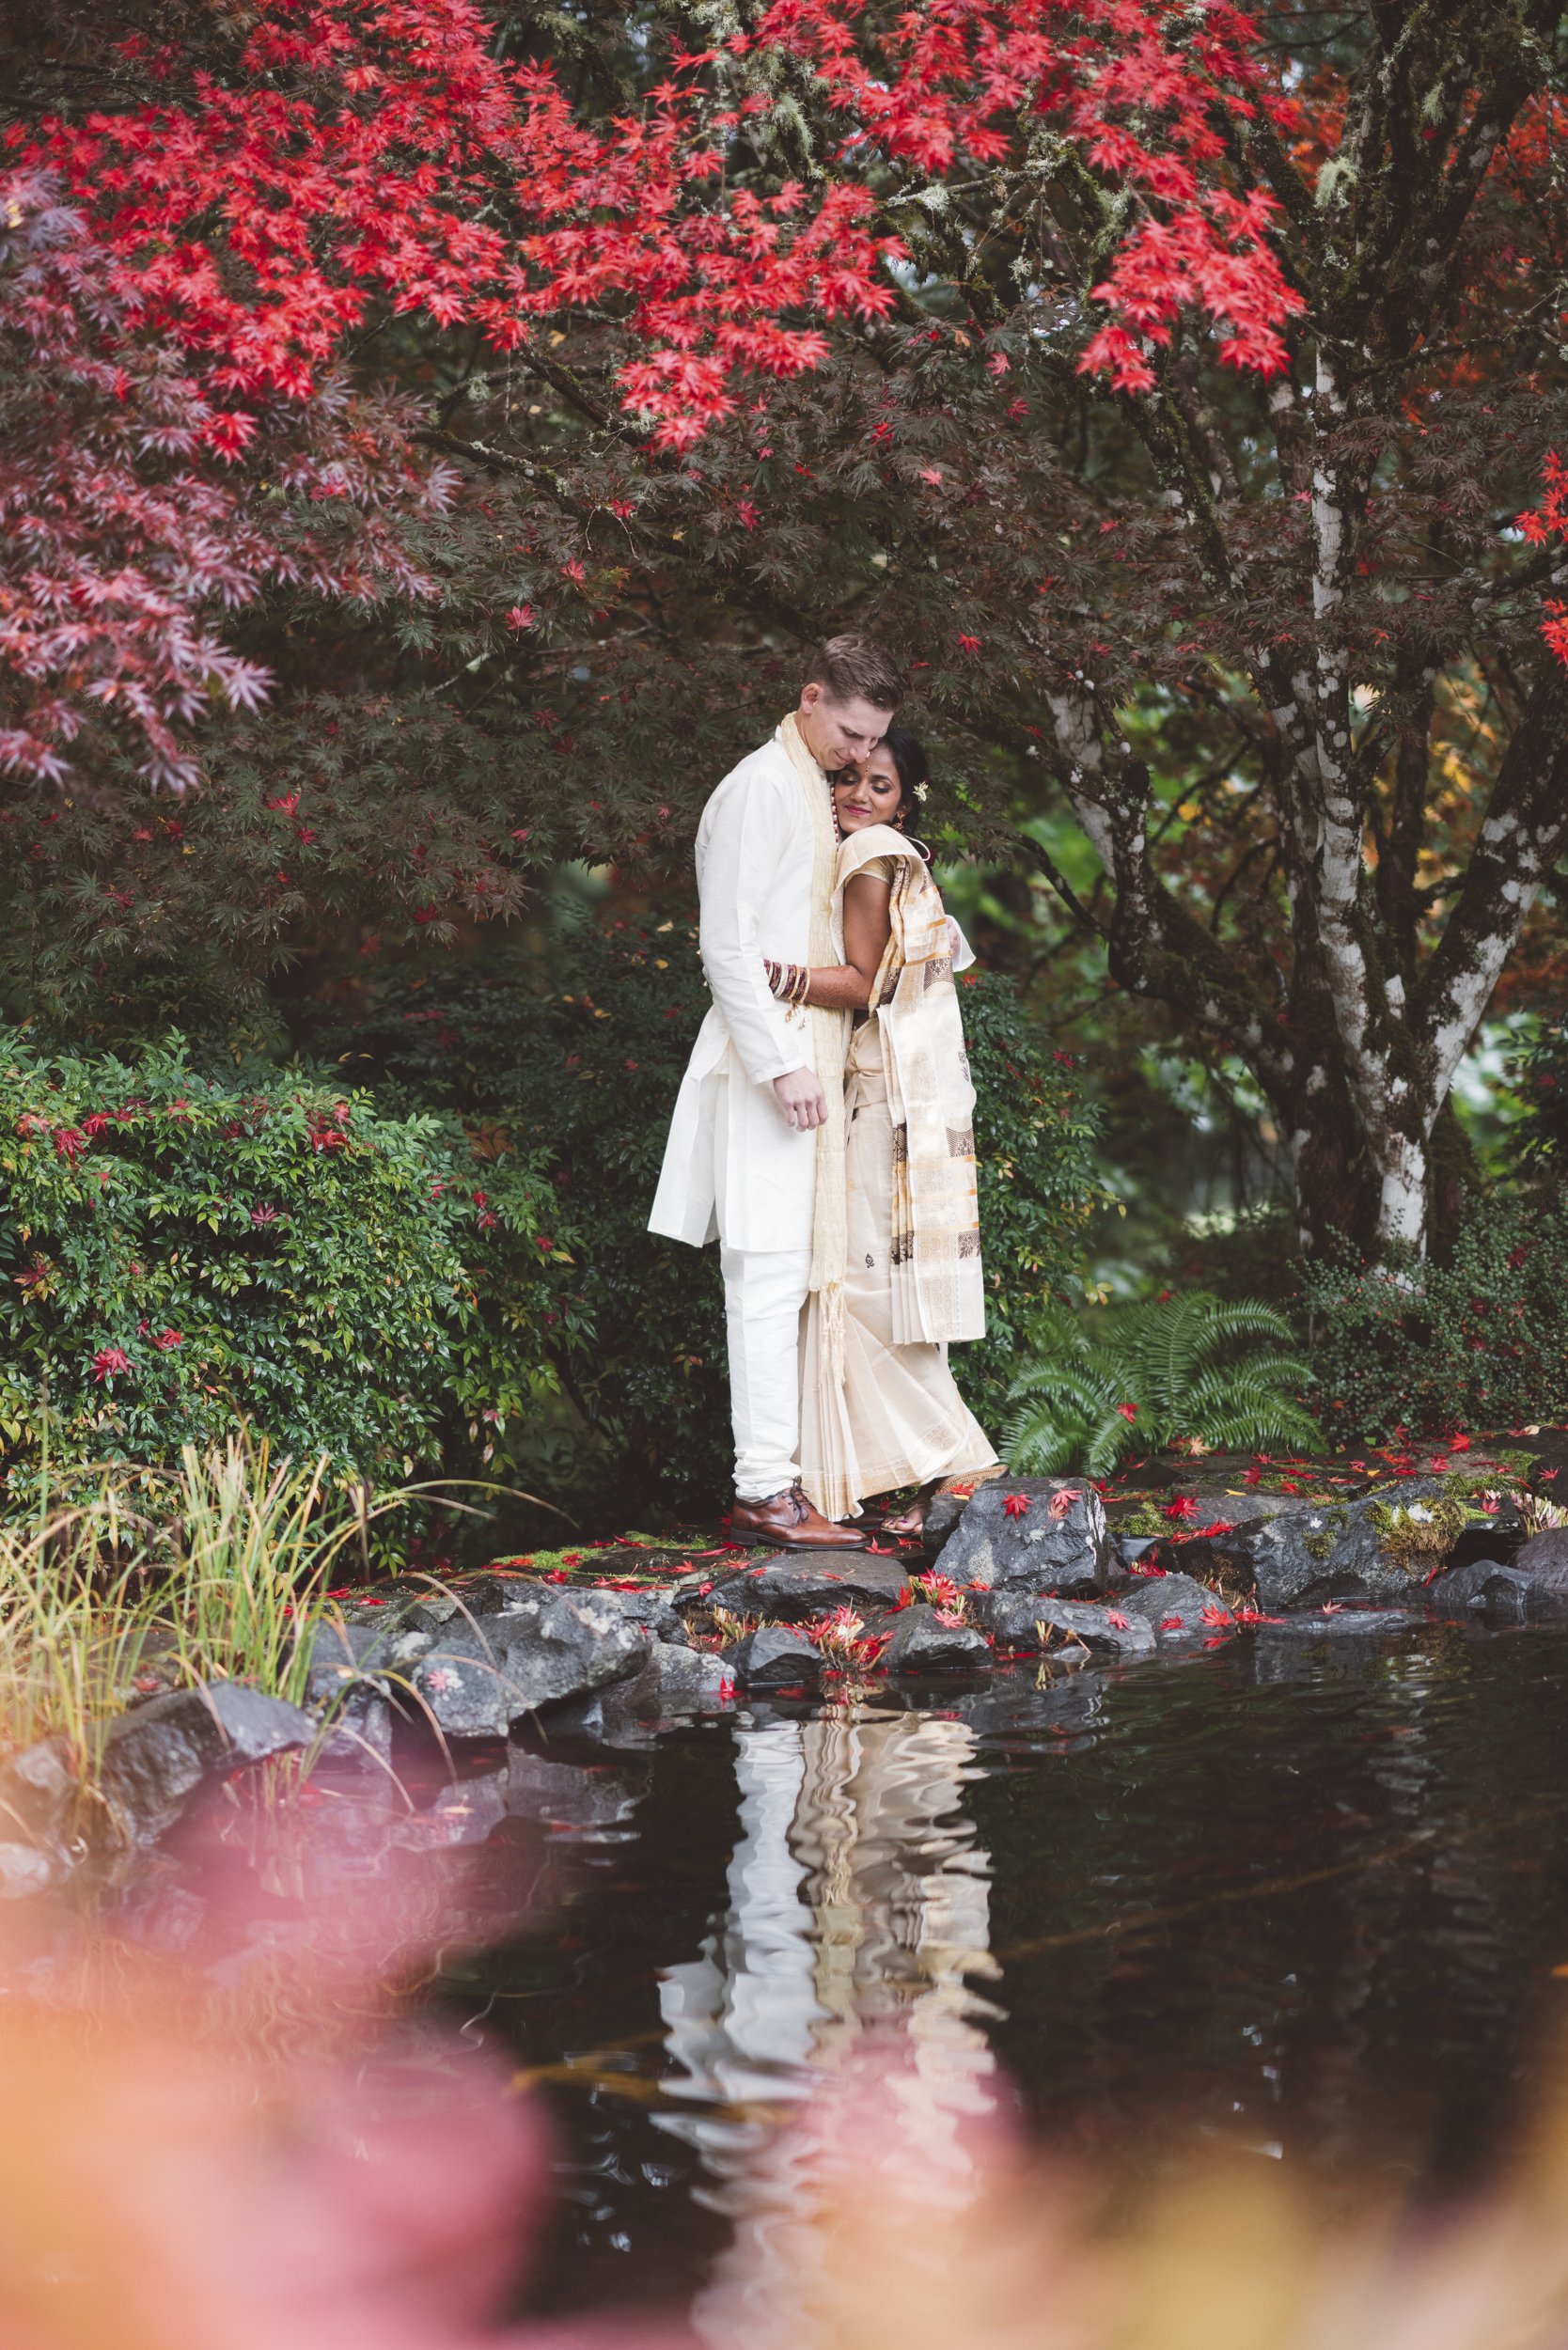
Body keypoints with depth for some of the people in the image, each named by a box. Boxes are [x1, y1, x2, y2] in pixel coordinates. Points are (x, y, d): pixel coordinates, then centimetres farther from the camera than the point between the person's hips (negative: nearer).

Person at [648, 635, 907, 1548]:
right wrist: (781, 1064, -19)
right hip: (771, 1060, -9)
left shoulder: (817, 794, 19)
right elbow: (728, 946, -15)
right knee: (770, 1273, -10)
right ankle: (766, 1490, -9)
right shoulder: (759, 789, -10)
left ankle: (782, 1477, 12)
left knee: (792, 1277, 9)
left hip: (811, 1057, 9)